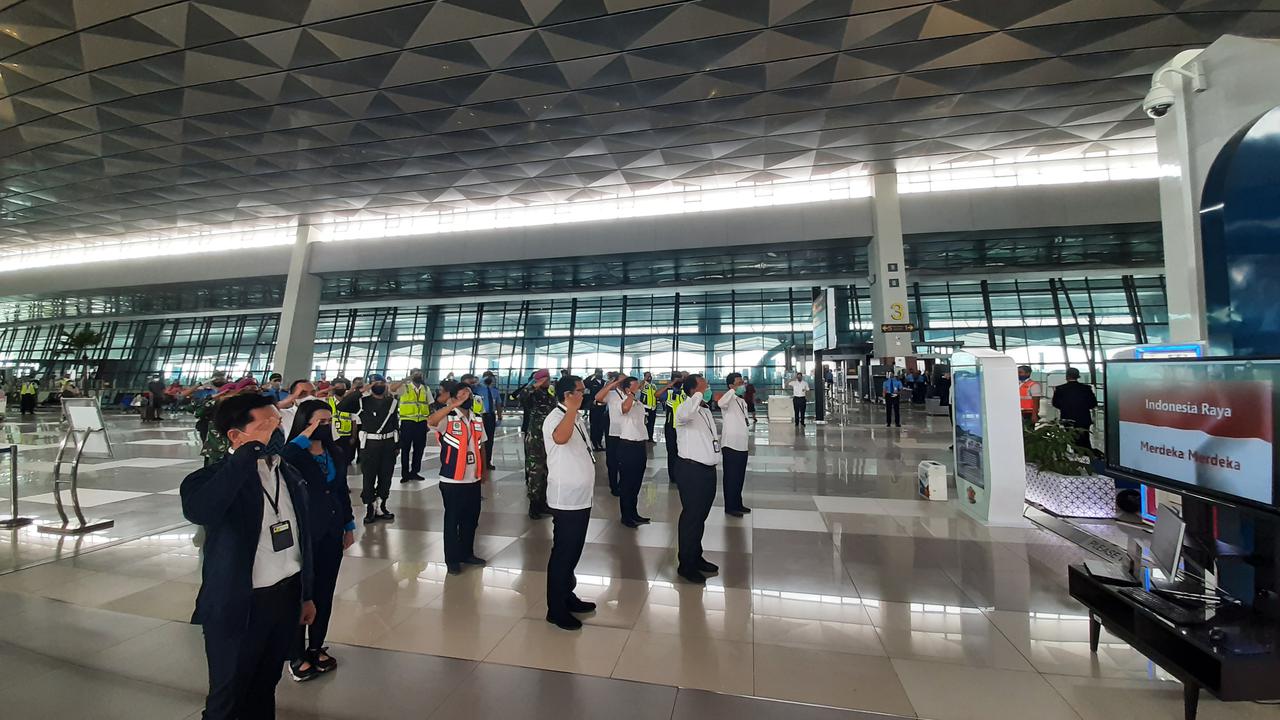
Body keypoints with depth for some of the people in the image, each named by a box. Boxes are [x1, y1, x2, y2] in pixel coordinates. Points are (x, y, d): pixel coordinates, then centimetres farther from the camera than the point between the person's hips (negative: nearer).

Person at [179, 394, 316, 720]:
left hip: (287, 598, 5)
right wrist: (252, 450, -36)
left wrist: (307, 594, 13)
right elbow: (198, 511, -42)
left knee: (264, 689, 24)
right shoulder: (213, 477, -16)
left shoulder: (289, 473, 0)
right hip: (239, 606, -5)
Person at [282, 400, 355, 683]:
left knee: (324, 593, 15)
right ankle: (297, 657, 28)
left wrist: (349, 526, 12)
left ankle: (317, 647, 33)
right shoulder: (293, 455, -13)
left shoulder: (335, 453, 2)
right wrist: (304, 436, -30)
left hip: (332, 533, 5)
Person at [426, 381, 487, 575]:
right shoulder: (448, 418, -11)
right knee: (452, 519, 8)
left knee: (471, 518, 16)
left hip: (473, 479, 6)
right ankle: (452, 559, 22)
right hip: (452, 480, -5)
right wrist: (454, 404, -40)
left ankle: (467, 553, 33)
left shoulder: (477, 420, 6)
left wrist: (484, 469, 12)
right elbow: (431, 421, -34)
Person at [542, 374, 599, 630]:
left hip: (581, 498, 9)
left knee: (574, 551, 20)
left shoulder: (575, 417, 11)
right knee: (562, 553, 5)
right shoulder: (555, 418, -20)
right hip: (566, 500, -9)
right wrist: (573, 408, -41)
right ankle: (556, 609, 21)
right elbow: (560, 438, -45)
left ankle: (567, 596, 37)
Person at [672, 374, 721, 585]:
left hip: (708, 469, 9)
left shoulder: (706, 410, 14)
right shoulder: (684, 409, -14)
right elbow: (685, 414, -41)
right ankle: (686, 565, 16)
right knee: (691, 516, 1)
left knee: (701, 515, 19)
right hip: (691, 469, -9)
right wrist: (699, 393, -29)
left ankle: (696, 557, 34)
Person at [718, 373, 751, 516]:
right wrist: (734, 390, -34)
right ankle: (730, 507, 14)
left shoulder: (742, 401, 14)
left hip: (742, 445, 8)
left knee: (740, 477, 17)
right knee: (731, 477, 3)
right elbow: (721, 403, -39)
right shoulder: (729, 400, -14)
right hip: (730, 445, -8)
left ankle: (738, 504, 30)